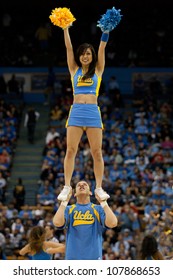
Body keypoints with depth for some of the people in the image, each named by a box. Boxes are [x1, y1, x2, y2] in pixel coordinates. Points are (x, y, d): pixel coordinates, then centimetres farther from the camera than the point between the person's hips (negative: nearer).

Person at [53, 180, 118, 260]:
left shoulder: (98, 209, 9)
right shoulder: (69, 209, 10)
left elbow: (112, 223, -9)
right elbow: (57, 223, -11)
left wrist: (103, 202, -6)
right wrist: (65, 201, -5)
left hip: (94, 256, 0)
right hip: (73, 257, 0)